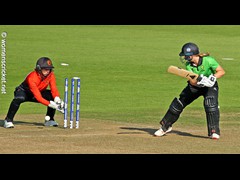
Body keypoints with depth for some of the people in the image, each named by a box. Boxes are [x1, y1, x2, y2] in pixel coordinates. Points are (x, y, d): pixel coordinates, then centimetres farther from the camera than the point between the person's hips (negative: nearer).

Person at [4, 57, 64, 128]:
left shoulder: (50, 75, -18)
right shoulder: (32, 78, -36)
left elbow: (54, 89, -18)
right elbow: (38, 97, -39)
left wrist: (57, 99, -40)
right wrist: (50, 104, -49)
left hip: (39, 92, 6)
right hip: (24, 92, -6)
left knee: (52, 97, -19)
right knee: (19, 99, -39)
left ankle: (49, 120, -1)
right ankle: (8, 120, -24)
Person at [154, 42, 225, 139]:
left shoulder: (208, 60, -29)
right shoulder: (188, 64, -18)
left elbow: (221, 71, -22)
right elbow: (192, 82, -25)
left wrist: (213, 78, -39)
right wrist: (199, 80, -46)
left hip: (210, 87, -4)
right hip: (195, 86, 4)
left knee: (210, 104, -29)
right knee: (179, 103, 1)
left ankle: (214, 131, -19)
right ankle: (165, 126, 18)